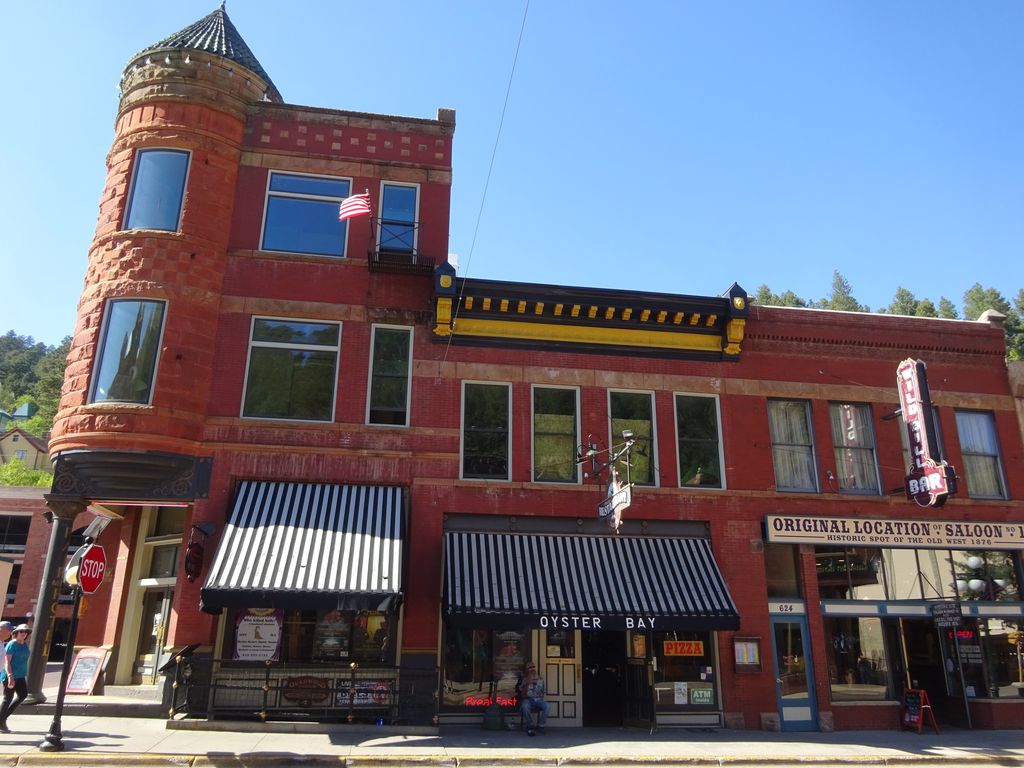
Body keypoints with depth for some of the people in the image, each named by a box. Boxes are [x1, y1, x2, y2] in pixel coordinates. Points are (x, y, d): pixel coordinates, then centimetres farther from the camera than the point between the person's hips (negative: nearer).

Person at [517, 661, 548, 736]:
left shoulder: (540, 679, 12)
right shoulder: (524, 679, 2)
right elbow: (522, 694, -6)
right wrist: (527, 684, -18)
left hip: (538, 699, 3)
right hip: (527, 699, -2)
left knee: (546, 705, -30)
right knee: (525, 706, -38)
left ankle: (541, 726, -15)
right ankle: (529, 727, -18)